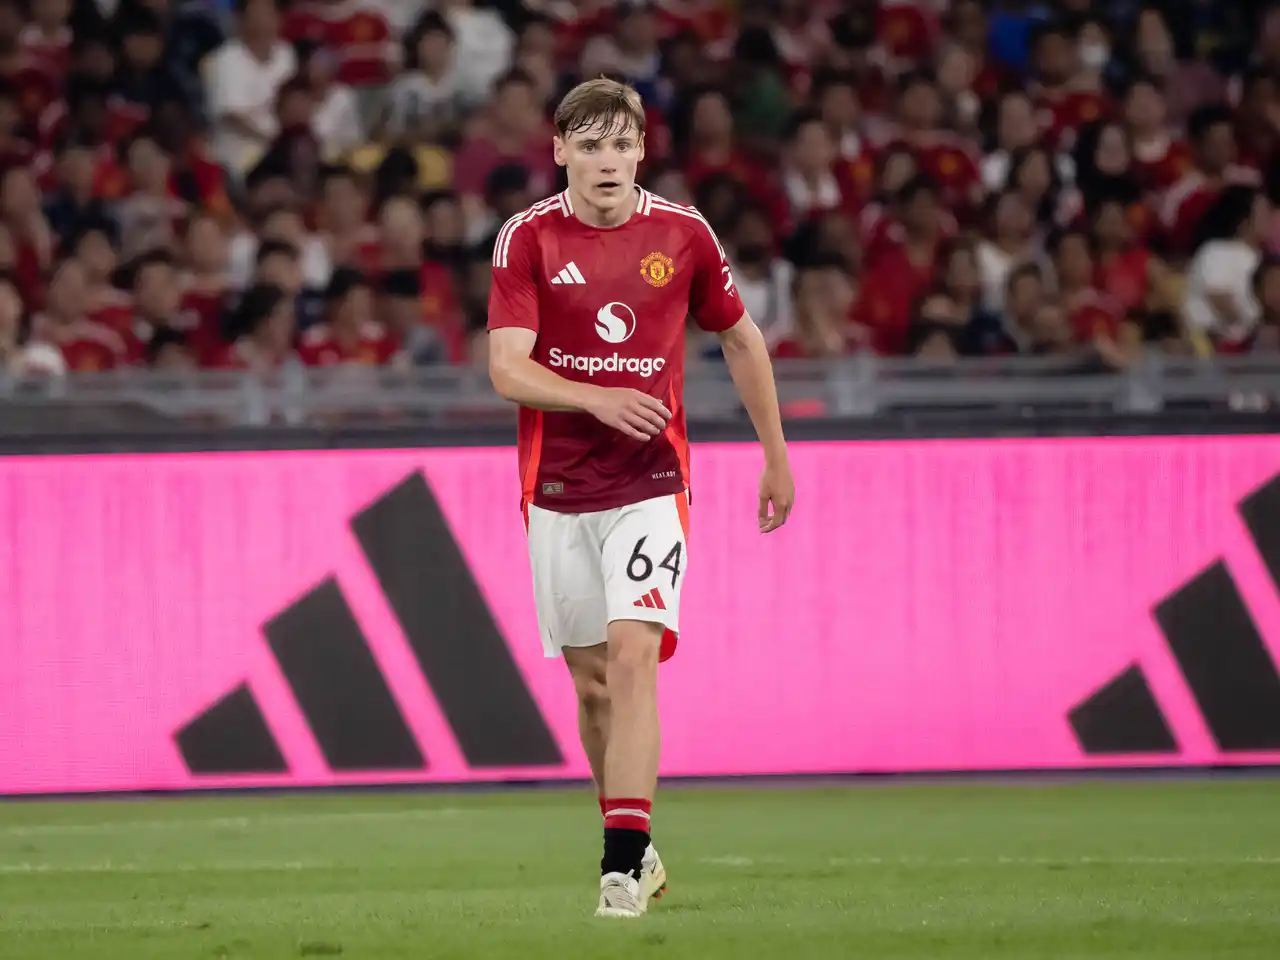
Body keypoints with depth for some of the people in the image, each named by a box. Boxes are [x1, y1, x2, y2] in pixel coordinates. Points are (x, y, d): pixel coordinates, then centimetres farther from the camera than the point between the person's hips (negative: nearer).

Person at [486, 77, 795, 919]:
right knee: (591, 677, 8)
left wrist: (777, 456, 18)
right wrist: (597, 401, -31)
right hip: (557, 492, 1)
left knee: (632, 654, -17)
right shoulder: (528, 239, -5)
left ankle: (623, 866, -20)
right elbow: (506, 368, -14)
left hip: (650, 483, -1)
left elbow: (742, 339, 15)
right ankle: (636, 842, 26)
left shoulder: (683, 235, 0)